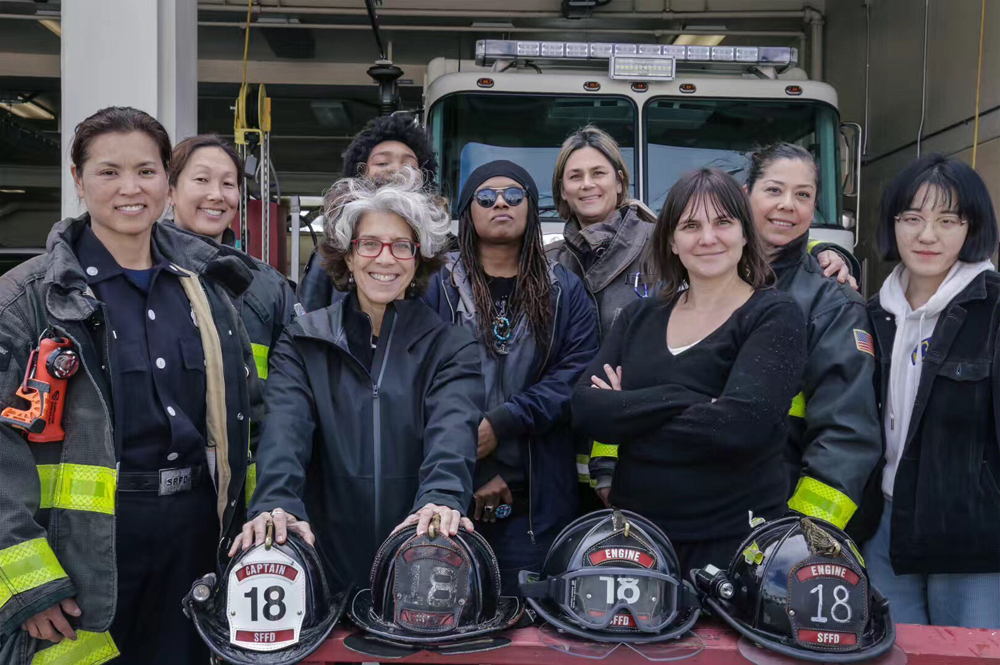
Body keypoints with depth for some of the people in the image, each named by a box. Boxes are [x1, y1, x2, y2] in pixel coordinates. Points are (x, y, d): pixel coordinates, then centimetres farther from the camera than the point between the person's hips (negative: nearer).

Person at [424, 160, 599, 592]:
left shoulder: (565, 292, 11)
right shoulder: (437, 286, 5)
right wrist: (467, 472, -9)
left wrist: (501, 422, -15)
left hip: (537, 500, 1)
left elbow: (578, 374, -3)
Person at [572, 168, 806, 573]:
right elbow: (585, 409, -6)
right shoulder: (640, 316, 7)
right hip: (633, 530, 4)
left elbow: (740, 424, -22)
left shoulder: (775, 316, -6)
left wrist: (626, 414, -11)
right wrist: (683, 400, -18)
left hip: (734, 539, -4)